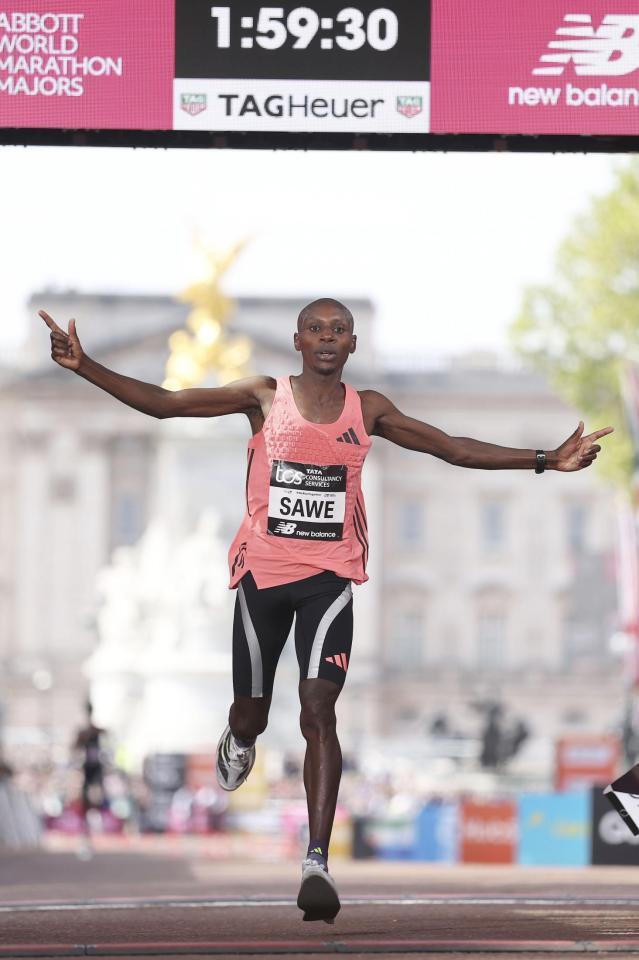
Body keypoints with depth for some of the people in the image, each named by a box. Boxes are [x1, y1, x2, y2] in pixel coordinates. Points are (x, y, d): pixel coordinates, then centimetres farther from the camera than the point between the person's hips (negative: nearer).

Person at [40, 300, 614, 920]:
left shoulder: (367, 410, 4)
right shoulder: (265, 398, -1)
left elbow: (452, 448, 9)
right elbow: (162, 403, -3)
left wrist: (548, 461, 3)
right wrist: (84, 368, -14)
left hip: (329, 578, 0)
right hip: (262, 572, 0)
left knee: (318, 707, -17)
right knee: (251, 713, 11)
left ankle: (317, 862, -22)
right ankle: (239, 743, 52)